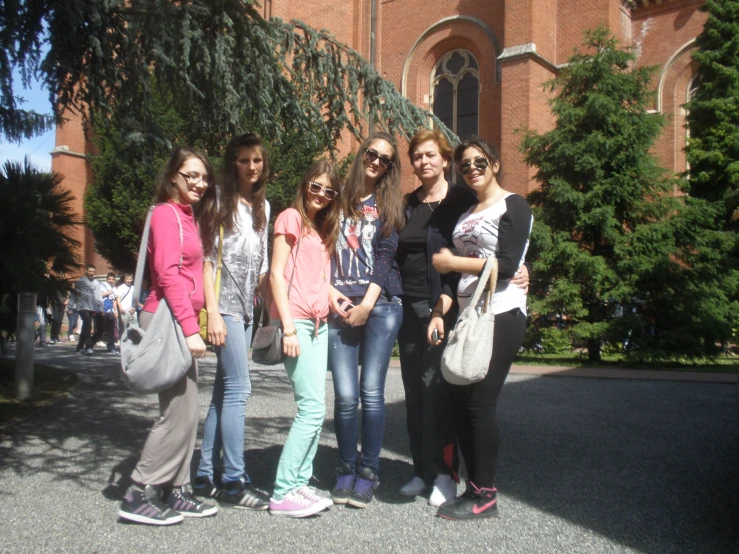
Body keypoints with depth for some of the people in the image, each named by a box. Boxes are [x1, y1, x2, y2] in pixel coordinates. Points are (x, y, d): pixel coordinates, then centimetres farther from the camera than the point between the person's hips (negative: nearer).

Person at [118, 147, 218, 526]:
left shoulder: (186, 216, 19)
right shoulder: (167, 213, -8)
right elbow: (168, 274, -17)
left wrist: (191, 325, 11)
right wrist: (190, 328, -21)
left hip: (180, 322, 10)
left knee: (186, 410, 11)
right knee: (180, 411, -8)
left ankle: (175, 492, 19)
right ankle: (139, 495, 1)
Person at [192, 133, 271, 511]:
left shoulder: (263, 206, 17)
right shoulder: (219, 199, -2)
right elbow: (206, 257, -8)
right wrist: (213, 311, -15)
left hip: (247, 308, 7)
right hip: (224, 305, -7)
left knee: (224, 391, 9)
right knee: (239, 388, -10)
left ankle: (205, 476, 17)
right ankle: (234, 481, -2)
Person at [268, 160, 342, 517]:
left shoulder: (324, 229, 21)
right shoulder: (291, 218, -2)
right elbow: (276, 274, -9)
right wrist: (288, 327, -15)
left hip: (319, 323, 8)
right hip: (296, 321, -8)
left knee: (313, 409, 6)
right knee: (313, 408, -12)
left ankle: (299, 484, 15)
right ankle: (282, 493, -4)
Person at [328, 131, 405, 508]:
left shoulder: (390, 204, 13)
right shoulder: (338, 197, 15)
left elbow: (386, 254, 3)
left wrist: (367, 303, -8)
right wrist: (330, 293, -4)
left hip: (380, 304, 0)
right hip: (339, 307, 1)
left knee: (371, 392, -4)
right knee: (345, 395, -3)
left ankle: (368, 471, 9)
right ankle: (346, 469, 13)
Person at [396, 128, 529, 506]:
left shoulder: (463, 199, 1)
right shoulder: (406, 205, 14)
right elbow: (394, 256, 15)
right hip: (410, 306, 5)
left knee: (437, 386, -8)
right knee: (415, 392, 7)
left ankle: (445, 473, 4)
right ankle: (422, 470, 18)